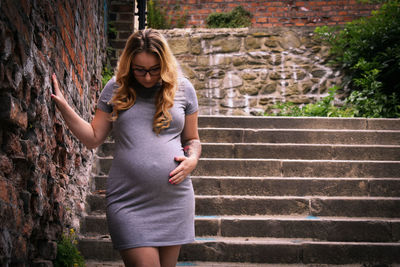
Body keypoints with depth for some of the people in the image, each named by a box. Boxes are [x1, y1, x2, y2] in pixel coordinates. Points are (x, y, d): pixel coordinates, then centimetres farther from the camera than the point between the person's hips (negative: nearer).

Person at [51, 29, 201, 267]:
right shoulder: (116, 89, 5)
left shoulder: (183, 89, 6)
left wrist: (193, 158, -6)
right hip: (128, 202, -1)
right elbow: (93, 138, 7)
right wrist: (63, 107, -4)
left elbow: (192, 139, 16)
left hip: (174, 202, 2)